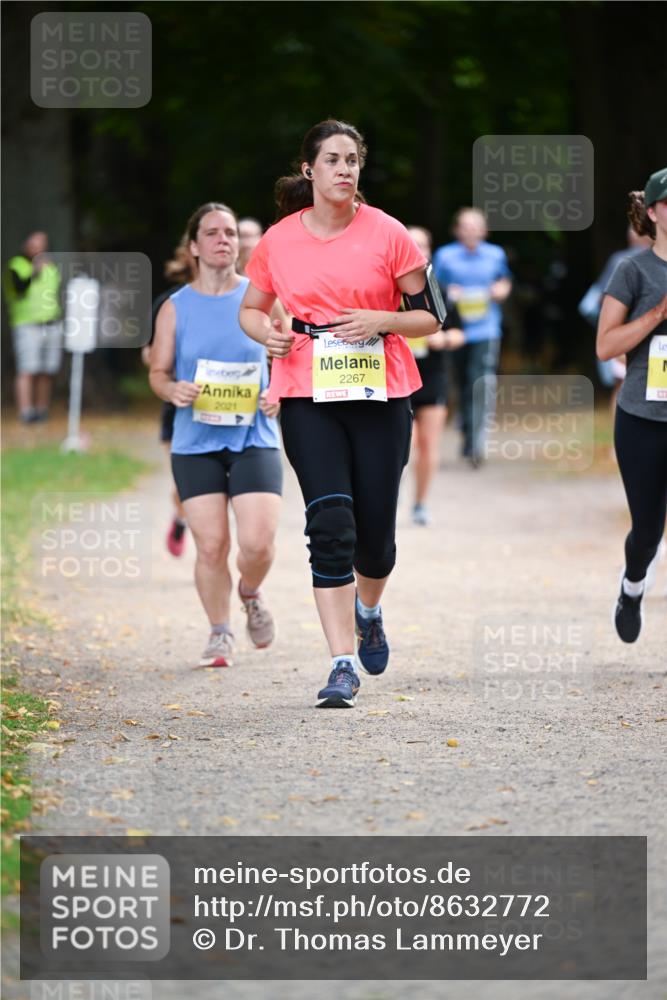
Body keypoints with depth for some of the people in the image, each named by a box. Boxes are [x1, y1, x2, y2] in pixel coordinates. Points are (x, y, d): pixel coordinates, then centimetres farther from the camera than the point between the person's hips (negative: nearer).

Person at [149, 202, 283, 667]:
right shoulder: (175, 308, 4)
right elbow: (158, 371, 9)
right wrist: (172, 390, -13)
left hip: (254, 438, 0)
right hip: (196, 442, 0)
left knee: (258, 542, -13)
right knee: (211, 546, -5)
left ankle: (251, 595, 21)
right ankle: (220, 633, 16)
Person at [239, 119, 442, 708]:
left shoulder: (388, 234, -1)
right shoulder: (278, 240, 3)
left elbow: (430, 316, 3)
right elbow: (251, 308, 17)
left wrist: (381, 320, -15)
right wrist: (268, 333, -5)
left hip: (381, 395, 0)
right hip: (306, 396, 0)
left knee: (375, 527, 4)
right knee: (330, 523, -13)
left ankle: (368, 611, 39)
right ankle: (344, 664, -12)